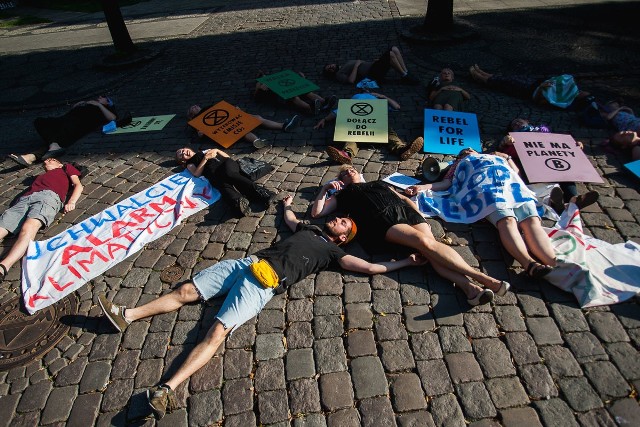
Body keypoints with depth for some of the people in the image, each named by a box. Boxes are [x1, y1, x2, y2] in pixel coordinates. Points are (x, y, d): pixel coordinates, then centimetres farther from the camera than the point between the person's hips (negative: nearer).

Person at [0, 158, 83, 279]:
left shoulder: (66, 168, 34)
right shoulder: (40, 176, 45)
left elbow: (78, 185, 17)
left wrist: (71, 202, -2)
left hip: (48, 195, -5)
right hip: (25, 199, 5)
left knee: (28, 228, -35)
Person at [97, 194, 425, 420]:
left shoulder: (332, 251, 9)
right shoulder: (309, 229, 27)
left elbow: (369, 266, 2)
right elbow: (288, 217, 47)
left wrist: (407, 262, 4)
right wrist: (288, 204, 62)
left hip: (263, 283, -7)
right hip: (246, 263, 7)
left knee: (217, 331, -22)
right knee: (186, 291, 3)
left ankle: (168, 388, -26)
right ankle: (127, 315, 11)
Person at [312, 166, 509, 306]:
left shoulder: (379, 183, 39)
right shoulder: (343, 195, 30)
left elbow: (403, 198, 30)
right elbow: (316, 212, 23)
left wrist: (419, 214, 12)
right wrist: (326, 189, 18)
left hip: (406, 211, 4)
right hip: (381, 220, -4)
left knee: (431, 243, -26)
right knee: (424, 241, -28)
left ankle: (469, 286, -42)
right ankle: (482, 277, -34)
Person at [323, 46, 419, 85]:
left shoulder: (346, 64, 29)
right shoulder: (339, 74, 1)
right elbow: (351, 80, -20)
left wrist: (375, 60, 13)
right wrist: (356, 65, -13)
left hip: (372, 65, 9)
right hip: (372, 73, -9)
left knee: (394, 49, -5)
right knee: (390, 54, -24)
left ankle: (406, 73, -6)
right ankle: (405, 77, -15)